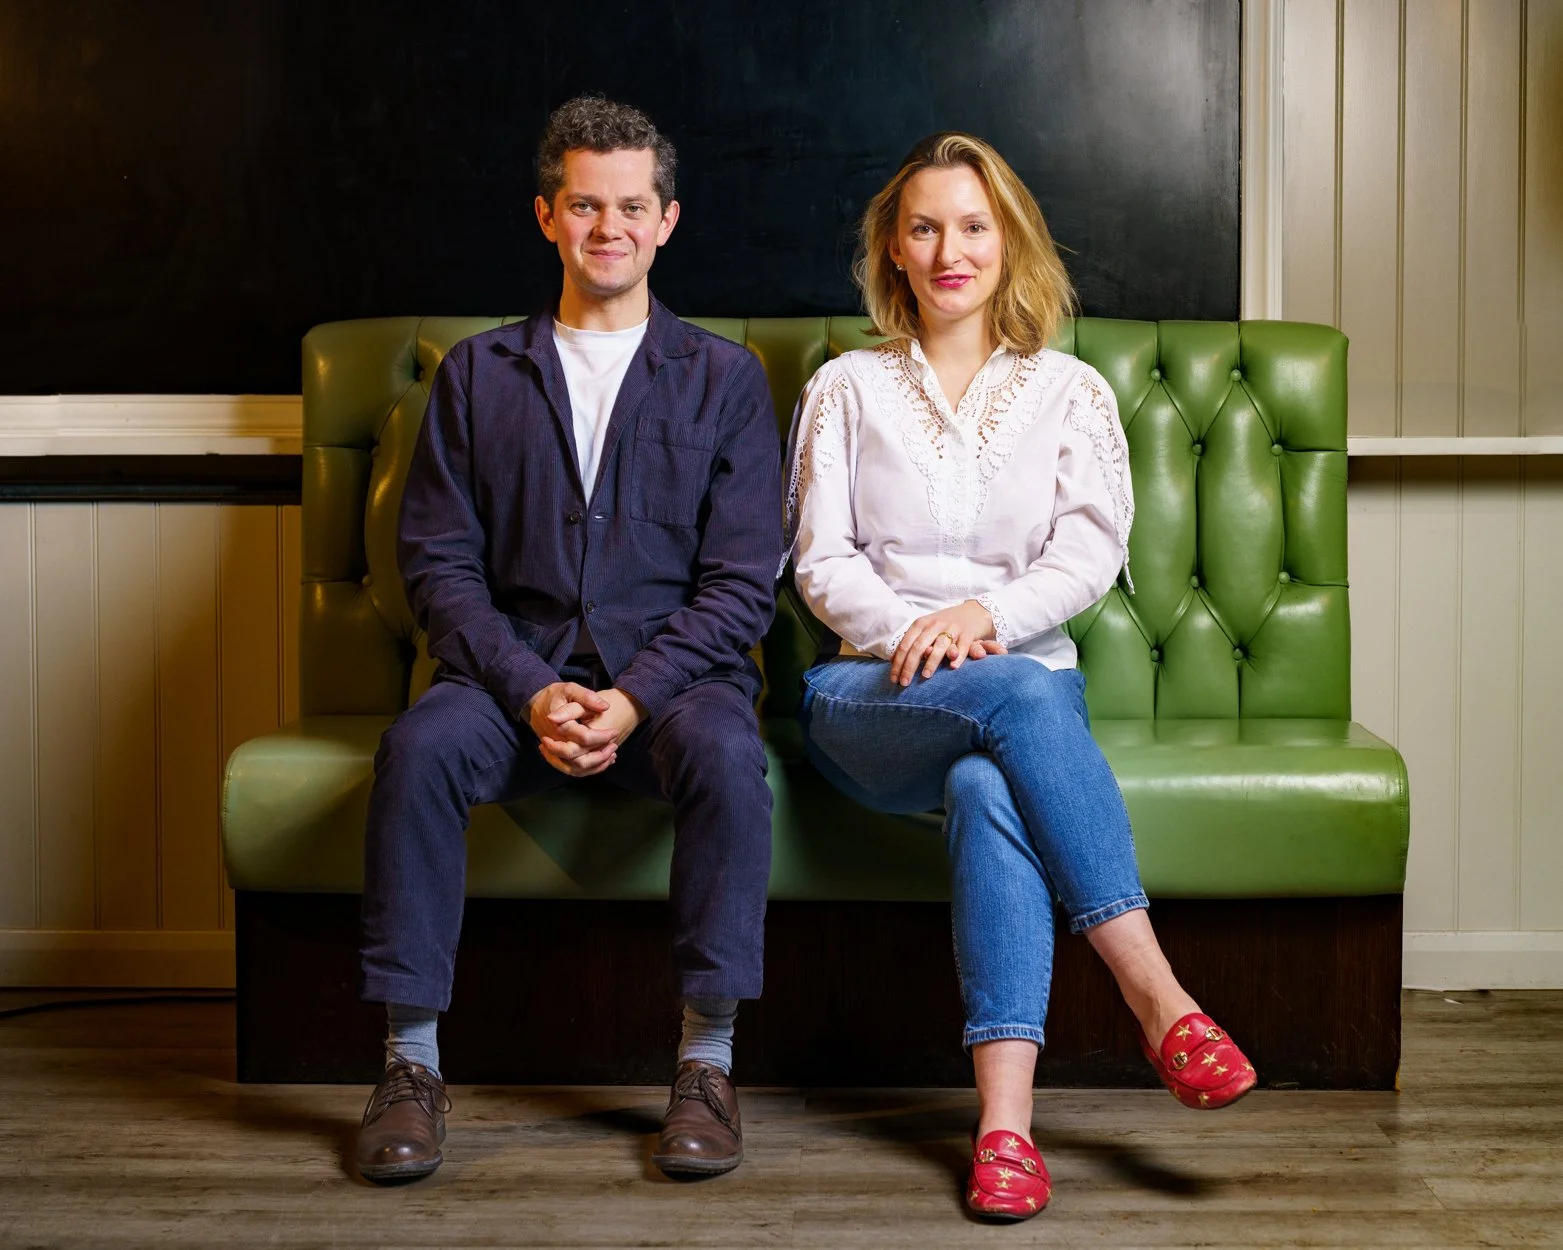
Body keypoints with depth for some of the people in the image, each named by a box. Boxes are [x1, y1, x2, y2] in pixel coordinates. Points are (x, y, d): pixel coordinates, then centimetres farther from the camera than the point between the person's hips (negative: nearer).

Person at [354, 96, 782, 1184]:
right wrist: (531, 692, -12)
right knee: (422, 744, -30)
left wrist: (635, 696, -15)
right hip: (519, 674, 1)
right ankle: (412, 1062, -20)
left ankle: (708, 1060, -22)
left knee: (724, 750, -34)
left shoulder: (723, 378, 10)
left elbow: (742, 581, 1)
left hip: (673, 673, -1)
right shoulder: (478, 373, 13)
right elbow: (439, 561, 5)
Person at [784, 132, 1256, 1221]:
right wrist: (912, 633, -15)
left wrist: (983, 613, -19)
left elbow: (1092, 551, 1)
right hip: (870, 701, 0)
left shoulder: (1071, 392, 16)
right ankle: (1159, 1000, -40)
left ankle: (1005, 1123, -44)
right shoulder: (847, 388, 17)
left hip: (1030, 681, 1)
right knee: (1019, 698, -36)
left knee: (989, 785, -37)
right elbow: (820, 561, 6)